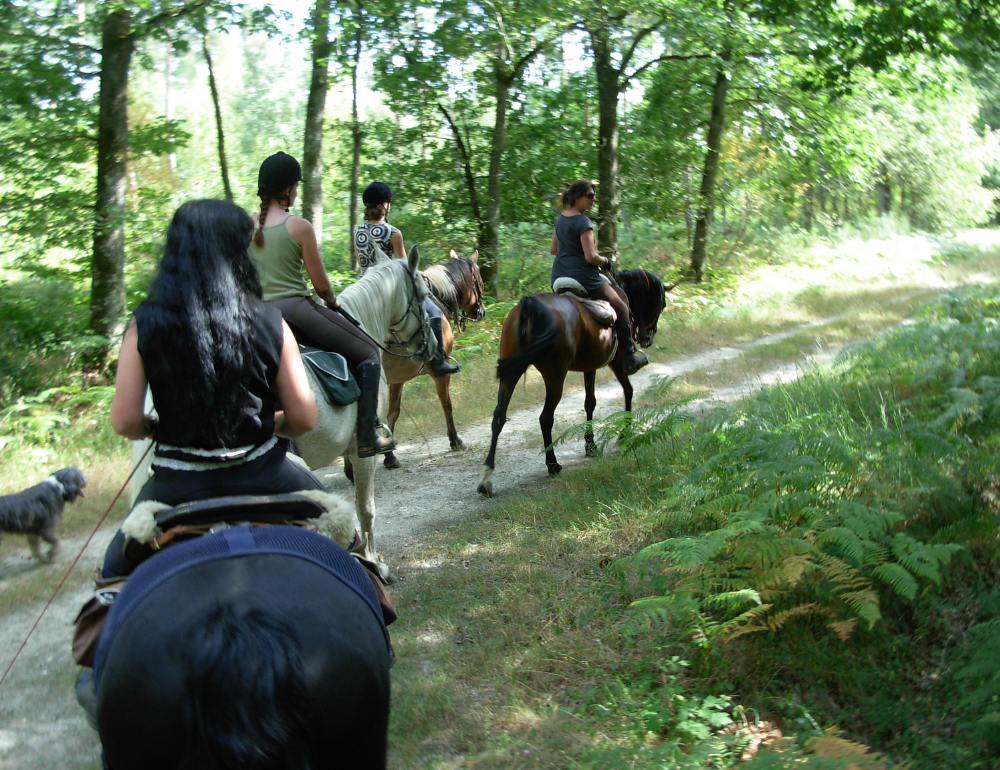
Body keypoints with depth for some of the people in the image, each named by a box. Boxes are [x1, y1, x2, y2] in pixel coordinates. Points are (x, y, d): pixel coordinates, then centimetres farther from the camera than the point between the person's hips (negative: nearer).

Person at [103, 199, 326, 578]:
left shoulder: (145, 325, -9)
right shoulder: (270, 323, -8)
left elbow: (125, 423, -10)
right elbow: (303, 418, -4)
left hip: (179, 485, 0)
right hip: (262, 474, 1)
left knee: (117, 572, 26)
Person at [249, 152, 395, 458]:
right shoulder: (299, 227, -10)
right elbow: (321, 285, -5)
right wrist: (333, 302, 15)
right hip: (297, 309, -7)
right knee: (367, 354, 8)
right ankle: (367, 438, 2)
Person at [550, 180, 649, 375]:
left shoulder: (560, 218, 9)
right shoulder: (583, 222, -18)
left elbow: (553, 250, 18)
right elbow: (590, 257, -22)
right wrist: (606, 261, -4)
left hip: (558, 278, 9)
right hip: (583, 277, -9)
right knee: (621, 308, 9)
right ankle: (629, 357, 11)